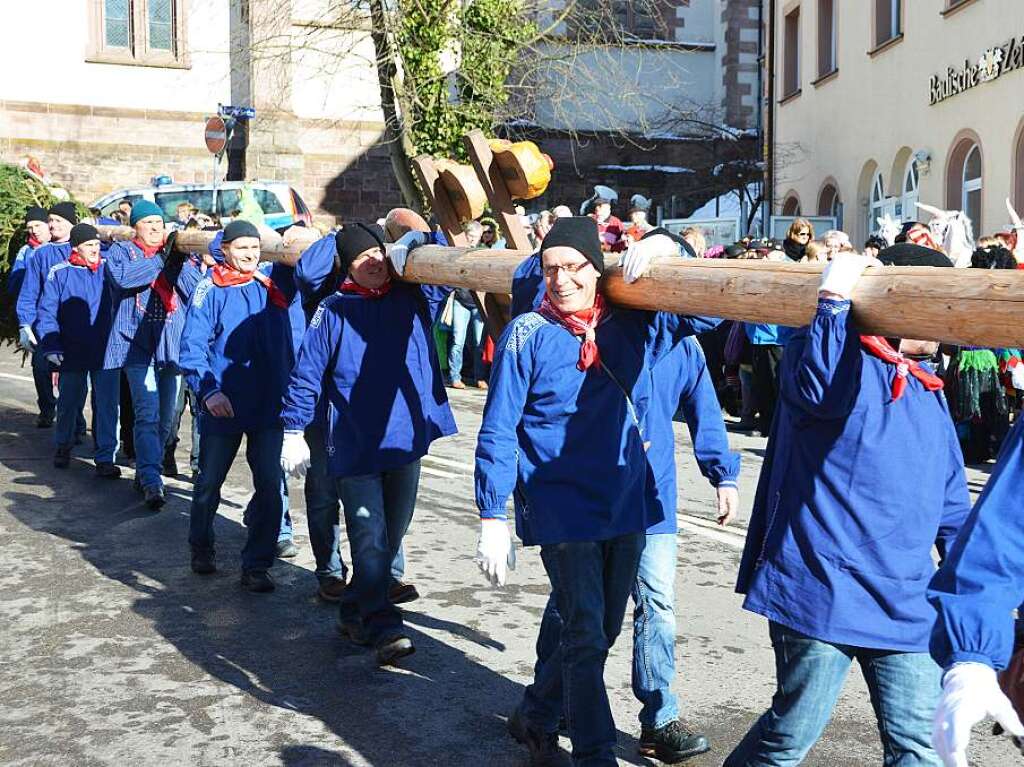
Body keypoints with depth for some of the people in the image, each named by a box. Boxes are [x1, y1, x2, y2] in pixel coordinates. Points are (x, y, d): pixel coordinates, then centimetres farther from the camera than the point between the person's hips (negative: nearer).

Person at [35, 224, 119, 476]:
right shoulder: (60, 273, -4)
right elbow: (47, 313, -4)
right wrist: (51, 346, -12)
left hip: (105, 352, 0)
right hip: (72, 353, 0)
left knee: (106, 405, -4)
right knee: (69, 403, 17)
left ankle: (105, 458, 2)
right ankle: (63, 446, 40)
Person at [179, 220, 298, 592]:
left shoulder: (275, 280, 2)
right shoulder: (210, 289, -6)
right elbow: (192, 345, -9)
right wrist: (208, 390, -21)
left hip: (269, 404, 2)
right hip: (223, 405, -1)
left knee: (270, 485, -2)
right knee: (210, 481, 16)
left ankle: (256, 565, 10)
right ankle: (201, 547, 39)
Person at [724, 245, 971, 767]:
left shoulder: (928, 390, 16)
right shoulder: (836, 356, -7)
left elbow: (950, 501, 23)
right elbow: (819, 388, -33)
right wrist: (833, 301, -29)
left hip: (906, 602, 7)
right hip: (822, 589, -7)